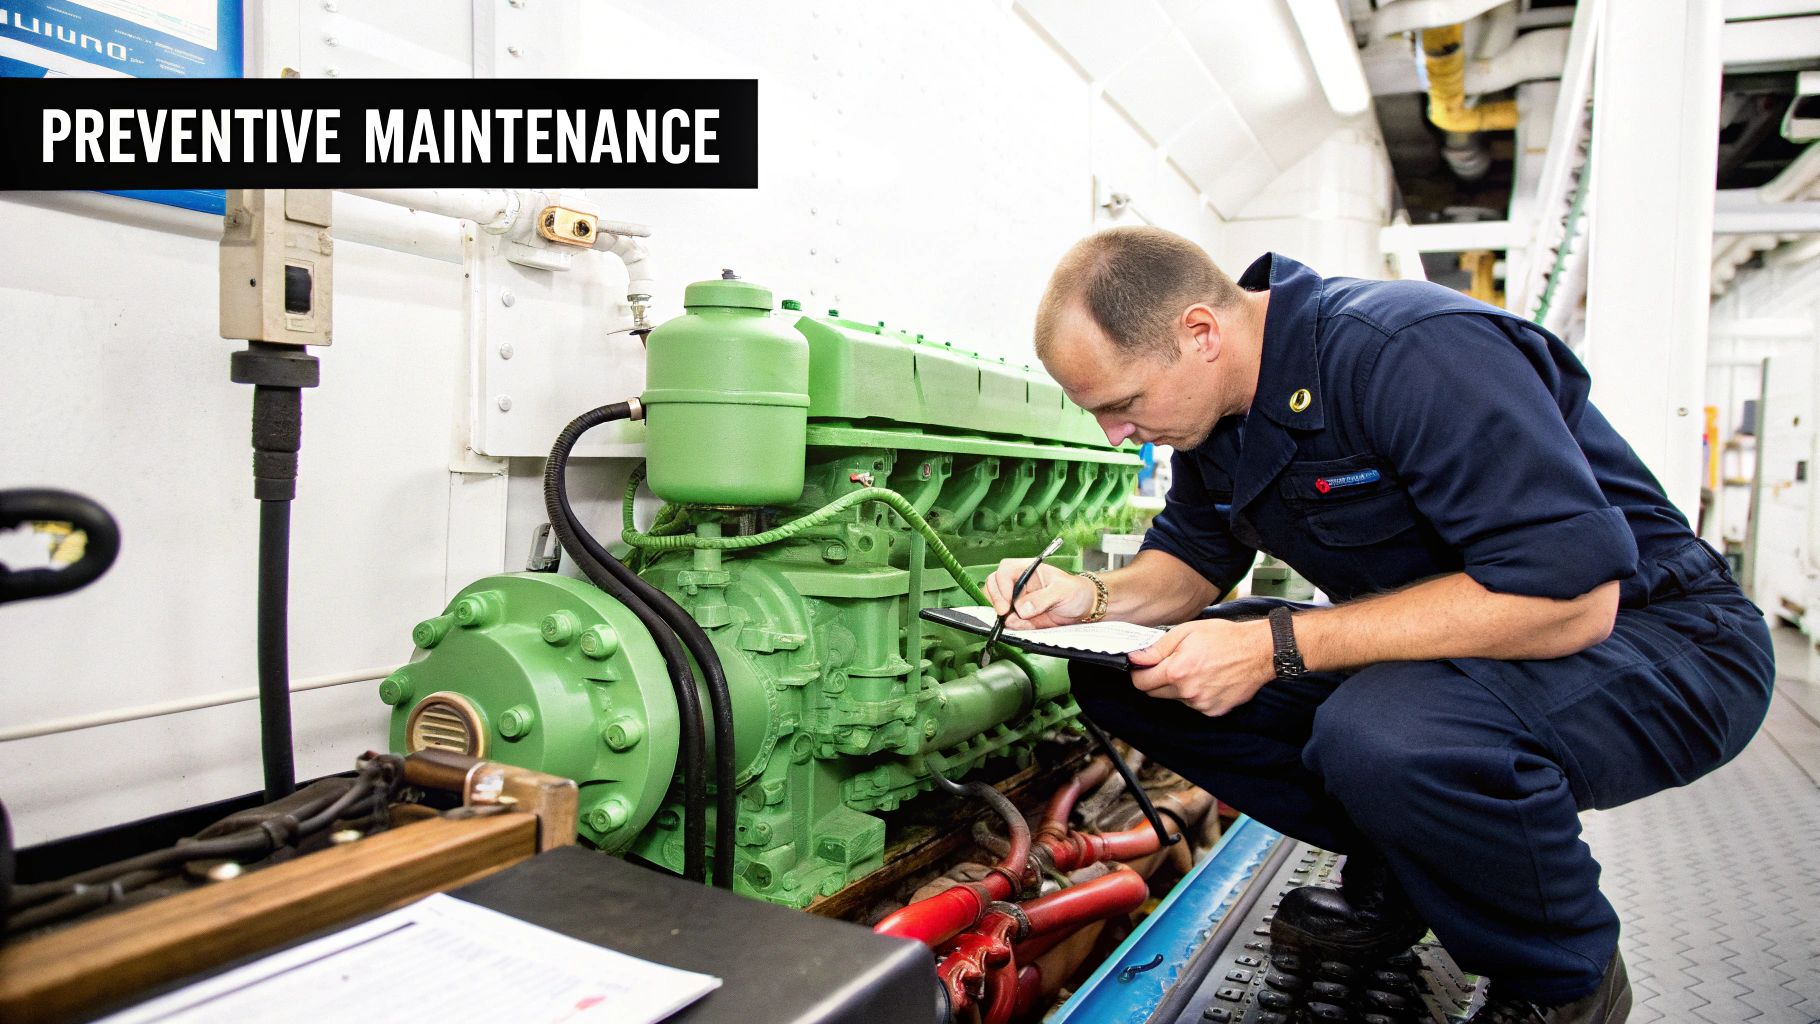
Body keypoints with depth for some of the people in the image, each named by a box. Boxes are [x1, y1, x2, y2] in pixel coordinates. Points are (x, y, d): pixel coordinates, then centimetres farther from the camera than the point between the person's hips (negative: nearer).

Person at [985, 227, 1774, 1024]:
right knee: (1123, 678, -5)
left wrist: (1277, 648, -32)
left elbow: (1570, 597, -32)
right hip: (1425, 653, 8)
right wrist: (1092, 598, -13)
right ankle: (1392, 877, 7)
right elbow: (1193, 560, 10)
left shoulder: (1411, 352, -28)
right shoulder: (1210, 401, -2)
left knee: (1383, 734, -40)